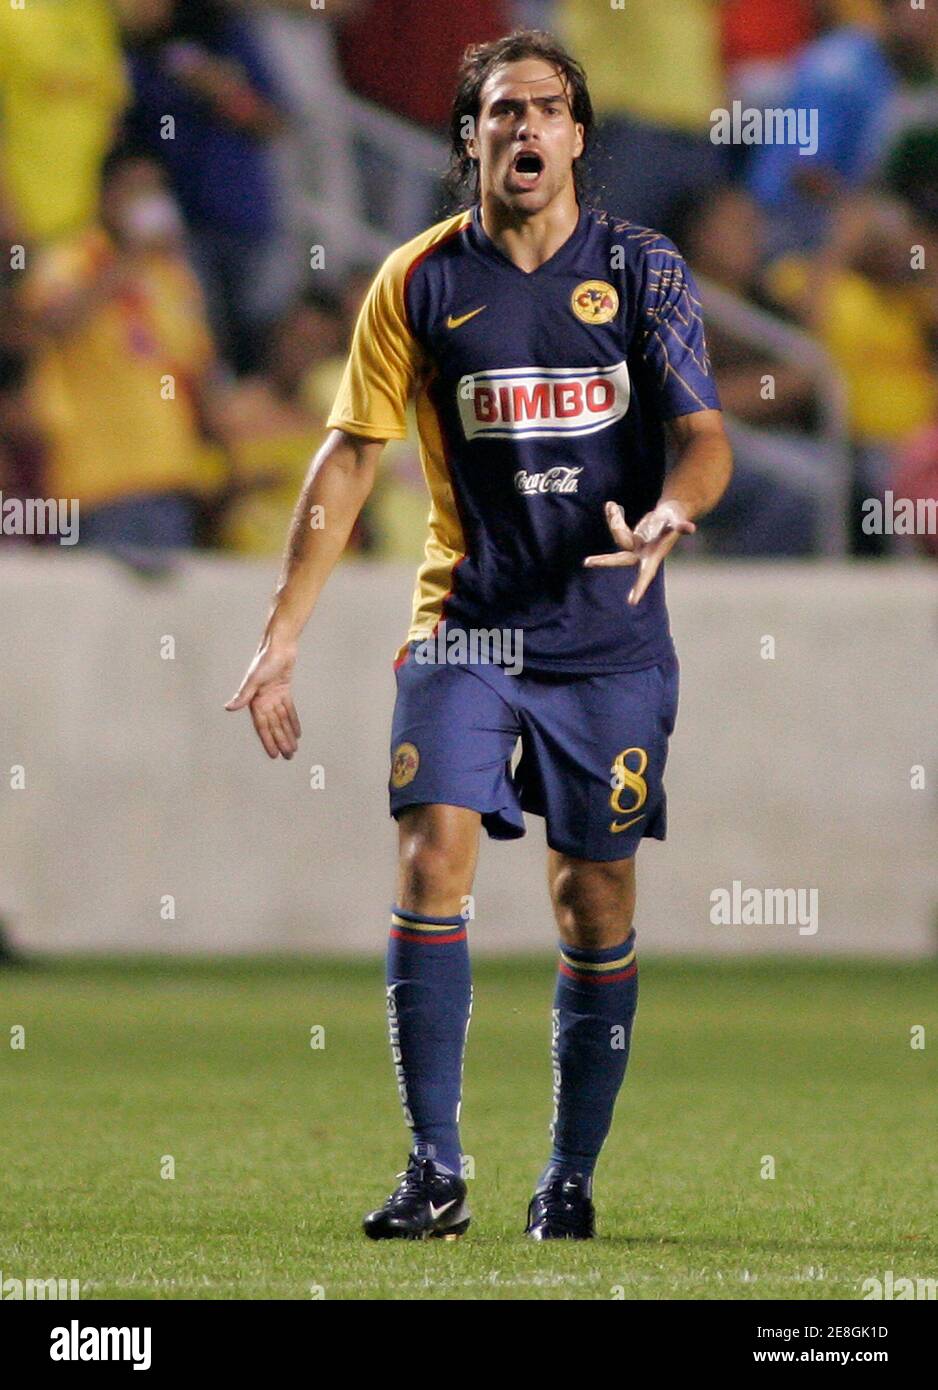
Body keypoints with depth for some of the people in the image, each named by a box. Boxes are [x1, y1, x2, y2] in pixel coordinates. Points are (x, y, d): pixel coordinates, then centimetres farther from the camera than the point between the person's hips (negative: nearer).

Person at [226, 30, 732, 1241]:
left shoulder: (642, 270, 0)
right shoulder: (418, 283, 1)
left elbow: (703, 438, -3)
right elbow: (350, 456, 5)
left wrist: (666, 517, -27)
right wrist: (283, 634, 0)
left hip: (610, 637, 0)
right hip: (465, 622, 0)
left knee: (596, 901, 2)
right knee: (432, 858, -15)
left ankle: (571, 1177, 15)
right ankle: (434, 1174, -11)